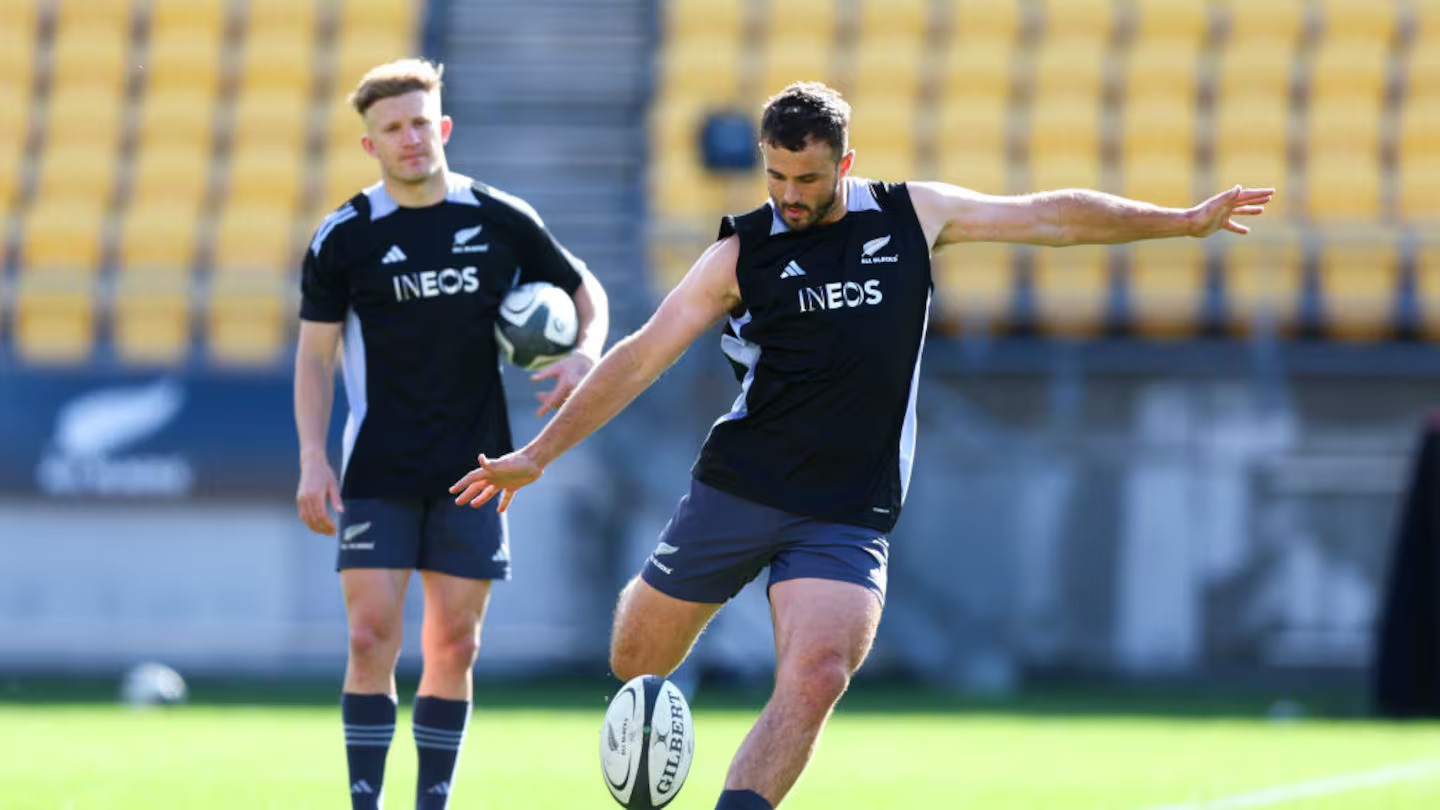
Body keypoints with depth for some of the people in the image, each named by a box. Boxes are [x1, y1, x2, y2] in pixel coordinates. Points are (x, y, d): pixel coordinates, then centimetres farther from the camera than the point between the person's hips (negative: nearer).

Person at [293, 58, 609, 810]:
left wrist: (583, 355, -7)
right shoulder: (343, 238, -2)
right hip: (378, 475, -2)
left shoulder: (503, 222, 1)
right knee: (372, 639, -10)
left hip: (471, 469, 2)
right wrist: (312, 458, -7)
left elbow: (586, 293, 14)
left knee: (453, 648, 3)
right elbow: (315, 354, 3)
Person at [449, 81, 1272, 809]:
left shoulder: (914, 215, 5)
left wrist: (1186, 221, 14)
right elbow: (643, 356, 0)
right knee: (638, 664, 6)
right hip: (736, 490, 0)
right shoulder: (742, 252, 0)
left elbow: (1048, 216, 12)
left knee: (816, 679, -21)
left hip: (847, 516, 0)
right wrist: (539, 454, -4)